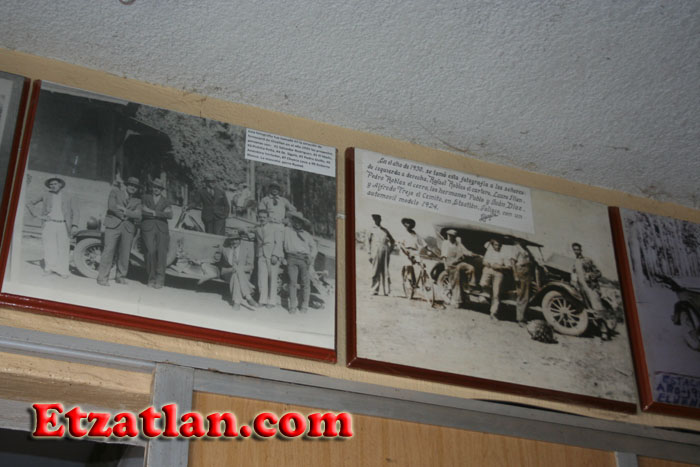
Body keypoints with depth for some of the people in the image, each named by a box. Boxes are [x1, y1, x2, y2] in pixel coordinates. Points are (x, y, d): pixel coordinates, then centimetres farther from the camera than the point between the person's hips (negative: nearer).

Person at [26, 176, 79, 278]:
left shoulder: (68, 197, 10)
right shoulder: (45, 195, 9)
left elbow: (75, 212, 7)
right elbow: (29, 203, 12)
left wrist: (74, 225, -7)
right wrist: (38, 216, 1)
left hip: (63, 225, 0)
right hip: (49, 224, 0)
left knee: (63, 249, -4)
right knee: (49, 247, -9)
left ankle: (63, 271, 0)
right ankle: (50, 268, -9)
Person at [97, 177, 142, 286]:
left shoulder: (137, 201, 21)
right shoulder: (115, 191, 12)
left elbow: (138, 216, 5)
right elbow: (111, 206, -4)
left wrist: (125, 211, -9)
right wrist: (130, 214, -1)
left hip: (128, 228, 3)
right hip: (113, 224, -3)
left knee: (125, 253, 0)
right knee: (109, 250, -11)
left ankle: (121, 277, 13)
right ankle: (102, 277, -9)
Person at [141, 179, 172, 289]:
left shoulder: (165, 201, 19)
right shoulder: (146, 198, 18)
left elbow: (170, 215, 3)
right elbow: (143, 211, 1)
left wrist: (155, 213, -5)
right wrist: (162, 213, -2)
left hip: (162, 229, 1)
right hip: (148, 228, -1)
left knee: (162, 253, -12)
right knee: (151, 252, -15)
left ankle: (159, 279, -10)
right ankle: (151, 278, -5)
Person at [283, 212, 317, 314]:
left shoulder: (306, 234, 25)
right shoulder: (286, 231, 21)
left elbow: (313, 247, 22)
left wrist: (311, 257, 5)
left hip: (304, 259, 1)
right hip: (292, 258, -1)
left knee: (305, 283, -7)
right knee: (292, 282, -11)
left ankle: (304, 306, -3)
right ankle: (293, 306, -10)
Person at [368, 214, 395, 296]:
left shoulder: (385, 230, 21)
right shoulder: (372, 229, 15)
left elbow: (392, 240, 26)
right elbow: (368, 241, 8)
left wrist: (390, 250, 12)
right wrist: (369, 253, -3)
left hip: (385, 250, 2)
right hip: (376, 251, -2)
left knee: (385, 270, -2)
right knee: (376, 271, -4)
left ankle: (386, 290, -3)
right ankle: (375, 290, -2)